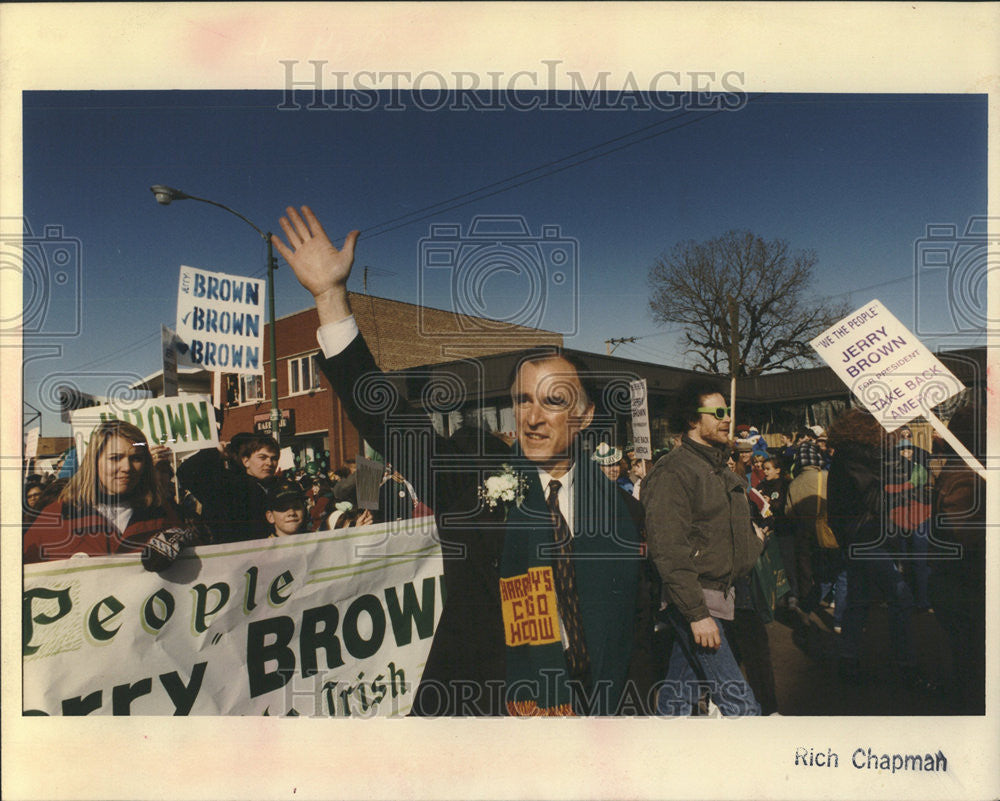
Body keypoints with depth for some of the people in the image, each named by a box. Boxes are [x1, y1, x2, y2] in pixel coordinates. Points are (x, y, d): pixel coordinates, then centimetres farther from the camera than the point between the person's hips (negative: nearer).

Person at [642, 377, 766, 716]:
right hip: (696, 599, -9)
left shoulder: (720, 468, 16)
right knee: (740, 702, -5)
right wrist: (697, 613, -22)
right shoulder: (673, 472, -15)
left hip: (719, 594, 9)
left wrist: (752, 535, 11)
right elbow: (669, 551, -20)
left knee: (679, 693, 17)